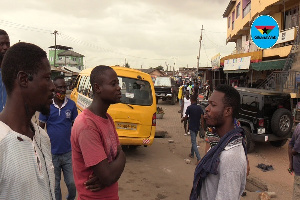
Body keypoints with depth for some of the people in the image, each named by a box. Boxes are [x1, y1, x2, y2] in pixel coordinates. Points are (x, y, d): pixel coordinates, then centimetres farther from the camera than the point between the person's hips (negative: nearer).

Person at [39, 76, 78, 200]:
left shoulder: (72, 105, -1)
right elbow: (41, 128, 2)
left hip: (68, 152, 1)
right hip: (52, 153, -1)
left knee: (72, 183, 5)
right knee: (54, 185, 12)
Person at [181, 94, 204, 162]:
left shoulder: (189, 107, -12)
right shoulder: (199, 107, 0)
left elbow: (186, 117, -5)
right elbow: (202, 117, -4)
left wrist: (182, 119, 17)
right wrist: (202, 127, 0)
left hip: (192, 127, -5)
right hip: (197, 127, 5)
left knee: (194, 142, -5)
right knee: (193, 140, 23)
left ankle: (199, 158, -13)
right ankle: (192, 153, 36)